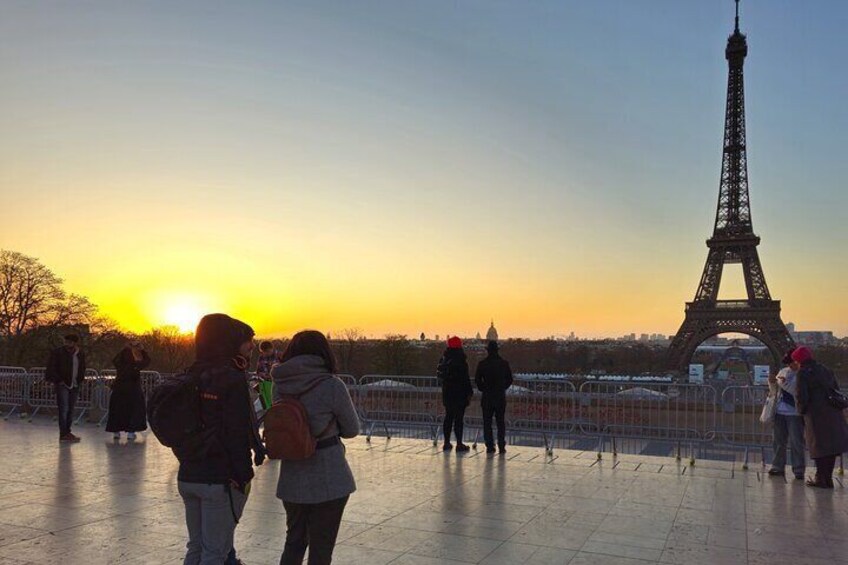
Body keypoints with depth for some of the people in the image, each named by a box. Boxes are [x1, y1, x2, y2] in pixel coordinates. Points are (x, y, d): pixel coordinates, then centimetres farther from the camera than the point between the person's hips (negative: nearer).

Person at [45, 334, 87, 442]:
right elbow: (51, 368, -5)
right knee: (64, 409, -9)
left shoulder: (80, 354, 9)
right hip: (62, 385, -5)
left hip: (75, 385, 5)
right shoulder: (57, 353, -5)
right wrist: (58, 380, -9)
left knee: (70, 410, 8)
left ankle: (67, 432, 16)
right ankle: (63, 434, -8)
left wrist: (80, 380, 11)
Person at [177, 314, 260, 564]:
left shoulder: (193, 377, 7)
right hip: (221, 480, -7)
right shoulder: (233, 379, -17)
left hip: (187, 476, 8)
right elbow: (238, 435, -18)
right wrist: (245, 476, -11)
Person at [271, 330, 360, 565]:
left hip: (291, 481, 4)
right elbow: (352, 429, -4)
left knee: (294, 542, 23)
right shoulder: (331, 385, -16)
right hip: (328, 482, -4)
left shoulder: (279, 385, -3)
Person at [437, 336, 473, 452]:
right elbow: (465, 377, -16)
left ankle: (447, 443, 18)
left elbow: (439, 374, 14)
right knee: (459, 418, -1)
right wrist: (469, 392, -9)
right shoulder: (460, 359, -15)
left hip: (447, 393, 7)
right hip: (459, 394, -7)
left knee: (448, 417, 14)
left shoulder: (444, 358, 6)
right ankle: (459, 444, 1)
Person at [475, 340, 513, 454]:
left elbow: (477, 380, -4)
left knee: (487, 422, 6)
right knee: (500, 422, 8)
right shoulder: (504, 363, 0)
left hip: (487, 397, -1)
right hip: (501, 397, 1)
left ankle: (490, 446, 3)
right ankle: (501, 446, 6)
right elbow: (509, 380, 4)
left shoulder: (482, 364, -5)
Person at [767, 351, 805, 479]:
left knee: (796, 442, -2)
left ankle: (799, 470, 5)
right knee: (779, 441, 10)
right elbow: (775, 392, 17)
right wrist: (772, 383, -2)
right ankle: (778, 466, 18)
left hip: (795, 413, -5)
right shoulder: (783, 372, 12)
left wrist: (786, 383, -21)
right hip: (780, 411, 6)